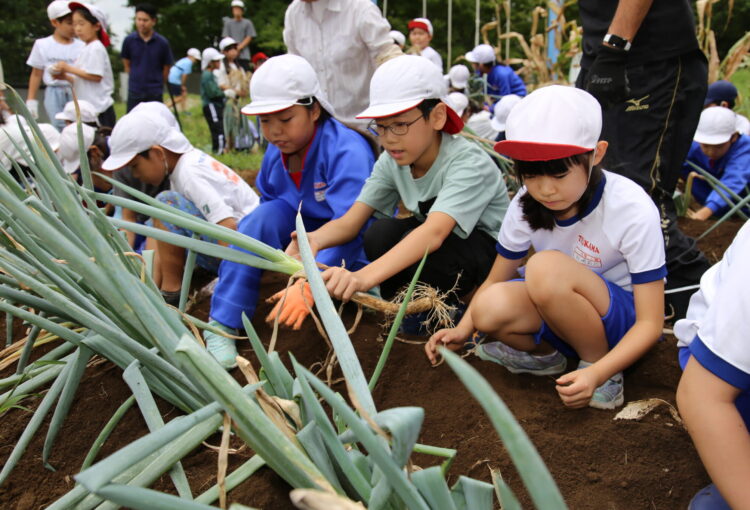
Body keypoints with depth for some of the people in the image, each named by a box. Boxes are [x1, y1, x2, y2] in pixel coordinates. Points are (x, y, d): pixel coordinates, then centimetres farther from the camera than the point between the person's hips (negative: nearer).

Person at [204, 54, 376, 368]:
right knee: (269, 215, -22)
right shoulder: (276, 153, -6)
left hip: (358, 246, -5)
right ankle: (223, 324, -19)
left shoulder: (347, 151, -27)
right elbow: (268, 217, 7)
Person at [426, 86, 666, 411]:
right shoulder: (526, 205, -11)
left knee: (548, 267, -33)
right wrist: (462, 330, -18)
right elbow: (495, 280, -1)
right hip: (564, 317, 5)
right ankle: (543, 354, 5)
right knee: (490, 308, -27)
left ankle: (598, 363, -10)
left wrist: (597, 373, -36)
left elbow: (650, 323, -21)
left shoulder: (633, 211, -24)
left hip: (624, 321, -4)